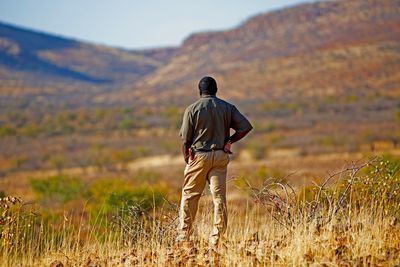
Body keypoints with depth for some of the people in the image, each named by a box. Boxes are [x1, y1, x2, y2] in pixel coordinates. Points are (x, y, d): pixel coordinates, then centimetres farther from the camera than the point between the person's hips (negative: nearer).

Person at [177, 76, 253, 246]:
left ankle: (183, 236, 9)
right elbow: (246, 127, -2)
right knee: (219, 197, 4)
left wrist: (187, 159, 6)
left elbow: (185, 140, -6)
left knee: (189, 195, 9)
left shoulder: (192, 109, -4)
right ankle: (216, 239, 2)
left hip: (199, 156, -2)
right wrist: (229, 141, 6)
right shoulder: (227, 107, 4)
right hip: (220, 156, 2)